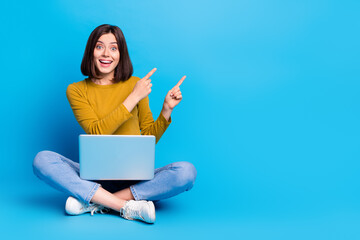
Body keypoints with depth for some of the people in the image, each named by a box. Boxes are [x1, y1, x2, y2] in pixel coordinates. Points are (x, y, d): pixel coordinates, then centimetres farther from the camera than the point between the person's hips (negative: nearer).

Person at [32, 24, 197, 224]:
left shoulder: (134, 84, 8)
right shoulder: (76, 90, 4)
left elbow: (149, 138, 11)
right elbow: (97, 133, -11)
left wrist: (167, 109, -4)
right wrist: (133, 98, -13)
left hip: (134, 179, 1)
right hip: (94, 176, -1)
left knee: (186, 172, -26)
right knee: (42, 159, -25)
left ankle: (93, 201, -23)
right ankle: (128, 207, -30)